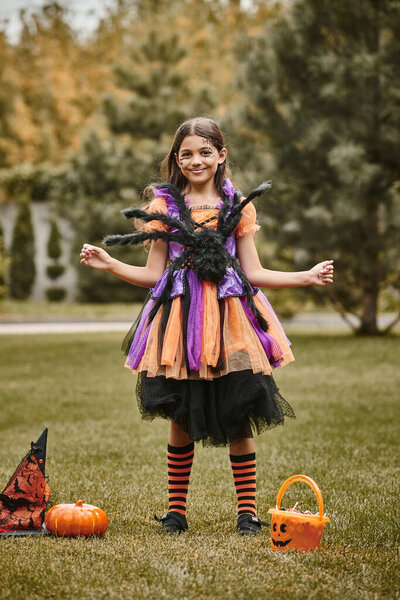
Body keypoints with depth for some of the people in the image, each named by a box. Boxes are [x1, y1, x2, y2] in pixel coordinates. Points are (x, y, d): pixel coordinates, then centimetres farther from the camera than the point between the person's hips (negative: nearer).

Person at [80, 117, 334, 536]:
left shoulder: (237, 207, 9)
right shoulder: (164, 206, 8)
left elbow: (253, 273, 10)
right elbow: (153, 274, 8)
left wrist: (306, 276, 2)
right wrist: (108, 263, -4)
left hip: (228, 317, 0)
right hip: (180, 318, 0)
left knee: (239, 418, -1)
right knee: (181, 418, 3)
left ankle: (247, 511, 8)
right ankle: (176, 510, 15)